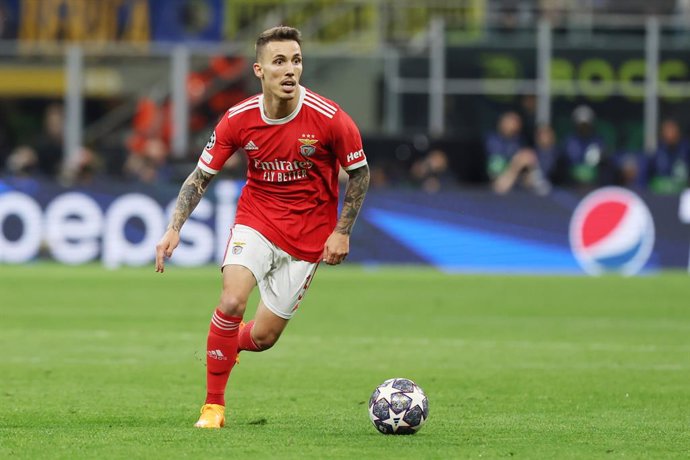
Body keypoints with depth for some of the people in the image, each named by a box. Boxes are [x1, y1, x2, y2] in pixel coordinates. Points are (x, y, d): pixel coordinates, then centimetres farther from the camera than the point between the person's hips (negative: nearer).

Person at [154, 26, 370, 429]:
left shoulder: (329, 118, -17)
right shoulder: (239, 119, -12)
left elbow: (360, 172, -1)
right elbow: (202, 176, -1)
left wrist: (342, 231, -6)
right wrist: (175, 229, -11)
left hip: (308, 237, -1)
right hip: (256, 219, 1)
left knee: (263, 338, 1)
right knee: (232, 302, -24)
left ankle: (229, 345, 40)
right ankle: (214, 405, -7)